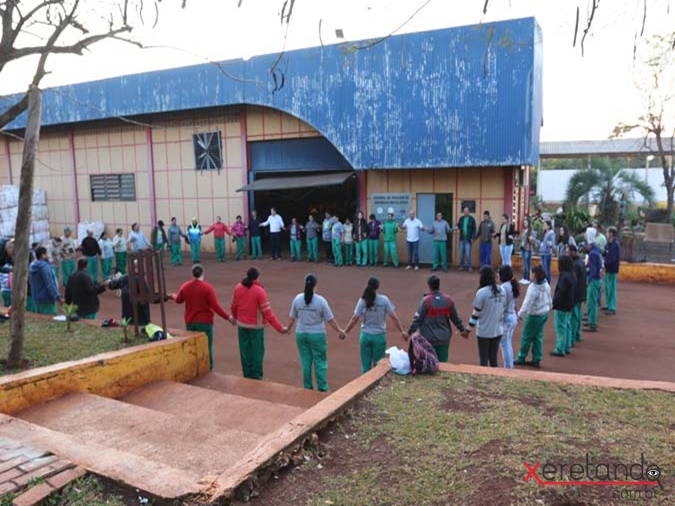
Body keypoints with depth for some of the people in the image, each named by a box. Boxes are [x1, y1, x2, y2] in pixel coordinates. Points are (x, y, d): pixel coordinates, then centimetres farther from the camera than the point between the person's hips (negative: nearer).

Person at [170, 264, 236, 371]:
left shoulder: (185, 286, -1)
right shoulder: (207, 287, -15)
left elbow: (178, 300, 17)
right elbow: (215, 306, -17)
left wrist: (174, 296, 40)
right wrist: (228, 317, -11)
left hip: (190, 323, 4)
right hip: (205, 322, -4)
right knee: (207, 347, 5)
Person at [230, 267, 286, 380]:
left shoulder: (238, 288, -3)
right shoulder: (259, 291, -18)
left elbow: (234, 307, 10)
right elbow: (267, 312, -18)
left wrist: (236, 317, 32)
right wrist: (280, 328, -14)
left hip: (242, 326, 5)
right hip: (256, 326, -4)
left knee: (245, 352, 13)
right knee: (257, 352, 8)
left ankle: (247, 377, 23)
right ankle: (256, 377, 15)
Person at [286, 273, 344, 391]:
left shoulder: (297, 298, -4)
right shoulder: (321, 300, -13)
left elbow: (292, 317, 6)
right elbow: (330, 320, -9)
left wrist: (288, 328, 25)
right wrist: (340, 330, 4)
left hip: (301, 334, 3)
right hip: (317, 335, -3)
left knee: (306, 362, 12)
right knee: (320, 362, 7)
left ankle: (308, 388, 19)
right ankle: (322, 389, 10)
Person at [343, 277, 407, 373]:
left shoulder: (363, 300, -5)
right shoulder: (384, 300, -7)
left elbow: (354, 319, -6)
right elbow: (394, 317, -5)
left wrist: (345, 332, 3)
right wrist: (402, 331, 4)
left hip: (365, 335, 1)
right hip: (379, 336, -1)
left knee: (365, 365, 10)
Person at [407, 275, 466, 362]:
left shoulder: (425, 300, -14)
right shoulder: (448, 299, -3)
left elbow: (418, 319, -11)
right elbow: (455, 317, 7)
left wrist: (410, 332, 0)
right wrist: (462, 329, 23)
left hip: (429, 339, -3)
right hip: (444, 338, 3)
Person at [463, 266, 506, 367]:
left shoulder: (482, 292, -17)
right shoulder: (502, 290, 0)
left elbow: (476, 313, -13)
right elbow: (504, 309, 9)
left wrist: (468, 330, -4)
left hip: (484, 332, -5)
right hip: (498, 330, 5)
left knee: (483, 359, 7)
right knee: (493, 358, 17)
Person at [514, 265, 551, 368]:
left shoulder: (533, 287, -23)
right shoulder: (546, 285, 2)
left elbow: (527, 303, -23)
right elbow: (549, 299, 12)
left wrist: (520, 315, -16)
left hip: (534, 316, -8)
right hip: (544, 314, 8)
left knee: (526, 338, 5)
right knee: (538, 337, 14)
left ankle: (521, 358, 17)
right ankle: (536, 360, 19)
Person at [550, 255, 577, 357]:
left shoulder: (564, 276, -22)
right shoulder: (572, 276, 8)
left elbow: (560, 292, -24)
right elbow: (574, 292, 14)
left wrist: (554, 303, -15)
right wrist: (571, 302, 19)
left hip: (561, 307, -9)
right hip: (569, 306, 9)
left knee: (561, 328, -2)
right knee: (567, 327, 17)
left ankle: (560, 350, 3)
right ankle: (567, 348, 26)